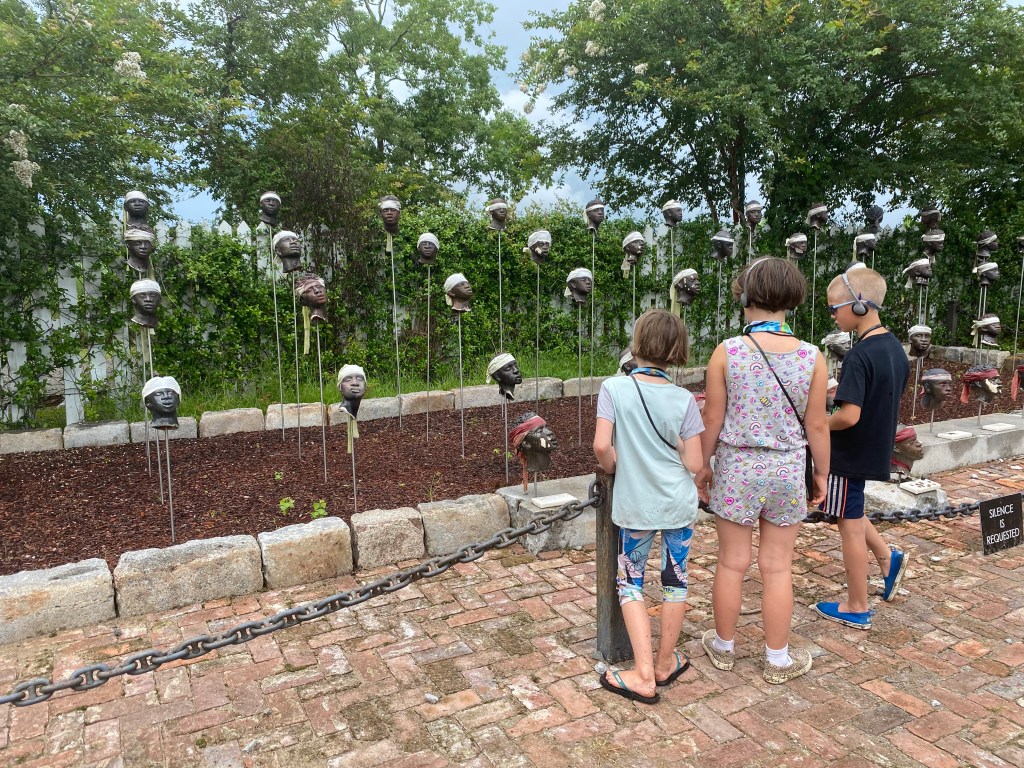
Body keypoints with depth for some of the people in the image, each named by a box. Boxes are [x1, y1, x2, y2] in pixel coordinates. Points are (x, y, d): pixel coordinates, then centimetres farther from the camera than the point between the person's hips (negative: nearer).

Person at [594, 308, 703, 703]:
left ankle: (644, 674, 11)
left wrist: (614, 467, 3)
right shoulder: (684, 399, -7)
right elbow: (694, 463, -7)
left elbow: (601, 446, -18)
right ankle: (666, 662, 33)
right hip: (679, 504, 2)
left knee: (629, 582, 13)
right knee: (675, 579, 17)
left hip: (635, 505, -2)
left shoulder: (614, 388, -12)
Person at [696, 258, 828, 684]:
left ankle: (724, 646, 32)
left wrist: (703, 464, 7)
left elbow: (713, 419, -8)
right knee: (777, 568, 12)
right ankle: (778, 660, 27)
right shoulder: (812, 358, -8)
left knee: (732, 564, 13)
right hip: (787, 471, 1)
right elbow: (816, 426, -2)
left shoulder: (727, 352, -13)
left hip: (736, 468, -1)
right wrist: (822, 473, 12)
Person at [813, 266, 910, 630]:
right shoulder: (895, 347, 3)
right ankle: (887, 557, 24)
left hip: (851, 453, -9)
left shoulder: (860, 356, -25)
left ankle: (857, 608, 19)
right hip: (877, 447, 9)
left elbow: (849, 416, -30)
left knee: (850, 525, 5)